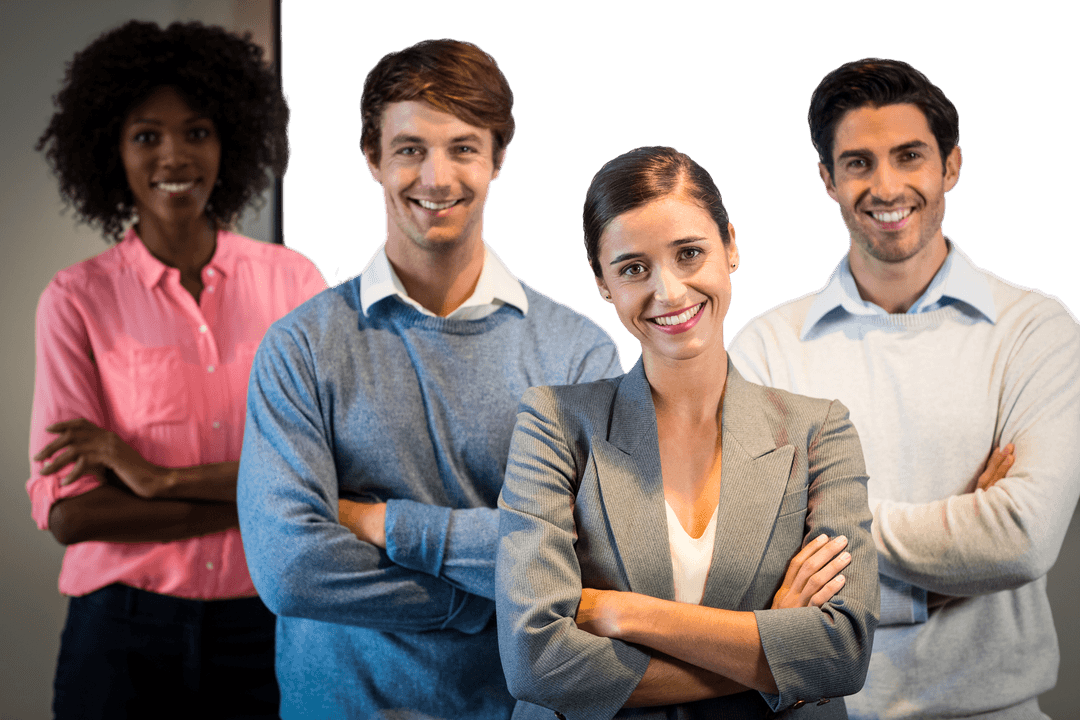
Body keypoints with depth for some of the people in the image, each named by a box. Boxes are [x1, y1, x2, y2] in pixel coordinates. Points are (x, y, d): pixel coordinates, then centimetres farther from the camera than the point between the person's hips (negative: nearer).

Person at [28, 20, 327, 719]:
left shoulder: (294, 280, -1)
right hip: (124, 633, -1)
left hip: (267, 629, 1)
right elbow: (68, 512, -12)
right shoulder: (77, 299, -5)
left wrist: (158, 477, -15)